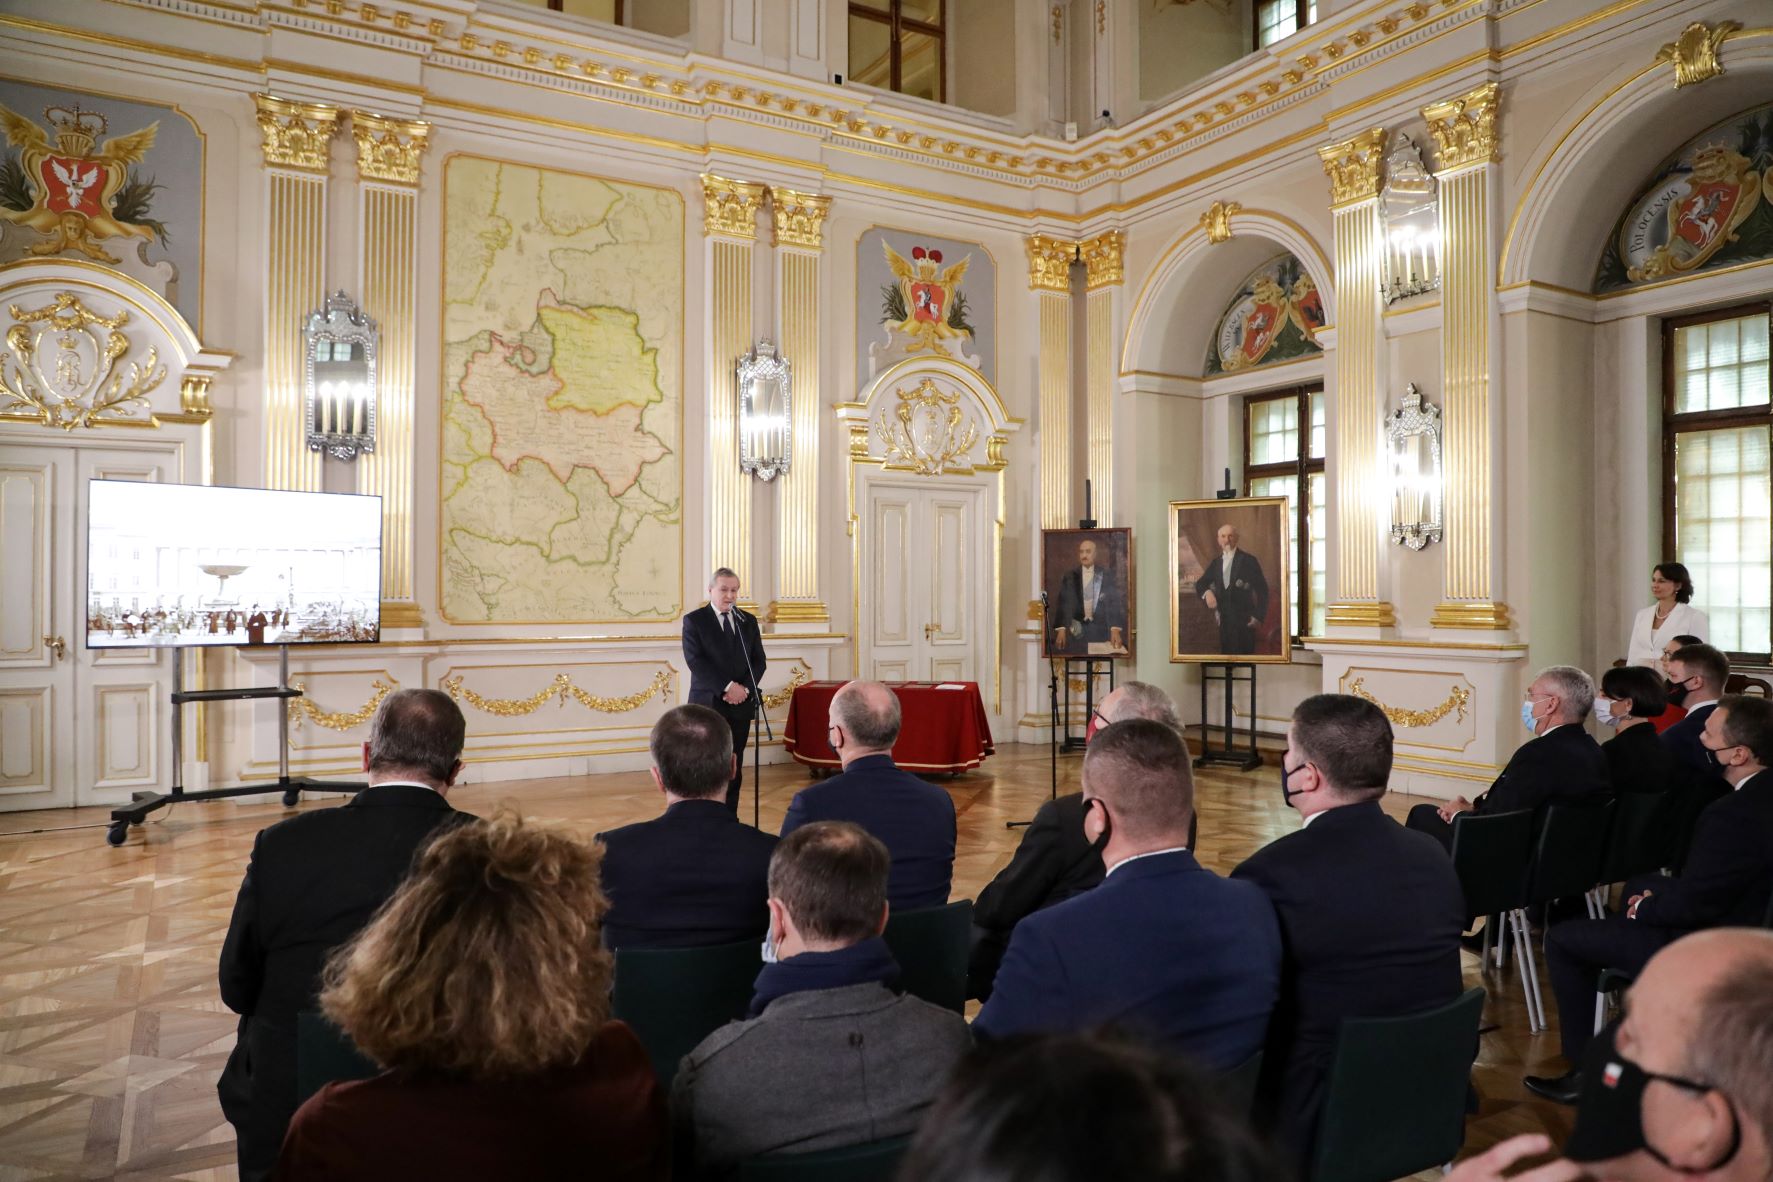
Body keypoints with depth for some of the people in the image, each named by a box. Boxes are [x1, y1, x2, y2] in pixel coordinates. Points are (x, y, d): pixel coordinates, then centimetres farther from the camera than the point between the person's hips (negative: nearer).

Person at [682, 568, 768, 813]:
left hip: (740, 704, 4)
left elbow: (759, 660, 8)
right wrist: (727, 687, -17)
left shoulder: (748, 621, 13)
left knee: (734, 768, 6)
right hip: (708, 705, -4)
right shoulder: (694, 621, 0)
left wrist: (744, 688, -9)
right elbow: (696, 661, -11)